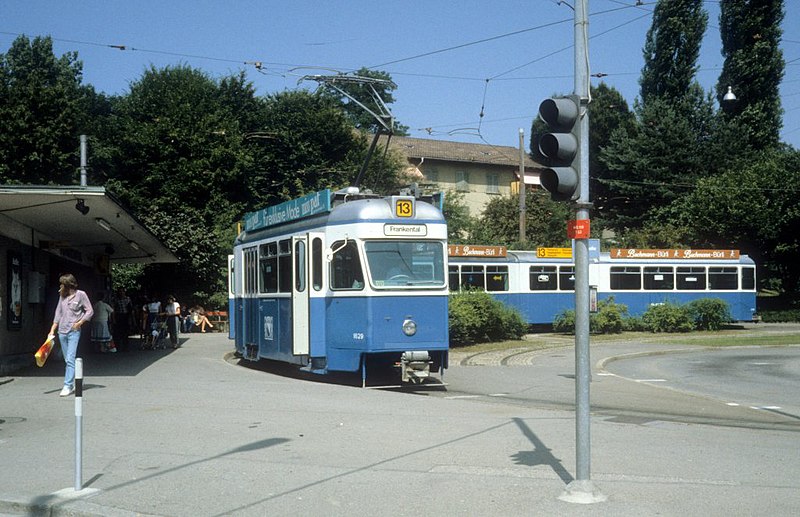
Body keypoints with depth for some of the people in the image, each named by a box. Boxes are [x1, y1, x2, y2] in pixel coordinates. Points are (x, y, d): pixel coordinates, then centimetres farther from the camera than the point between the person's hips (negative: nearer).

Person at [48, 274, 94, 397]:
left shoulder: (80, 295, -4)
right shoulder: (62, 296, 11)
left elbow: (90, 311, -2)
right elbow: (58, 313, 15)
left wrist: (79, 323, -11)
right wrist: (52, 330, 11)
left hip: (74, 332, -6)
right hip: (62, 331, 6)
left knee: (70, 359, -13)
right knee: (68, 360, 9)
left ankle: (68, 386, -14)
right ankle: (74, 384, 18)